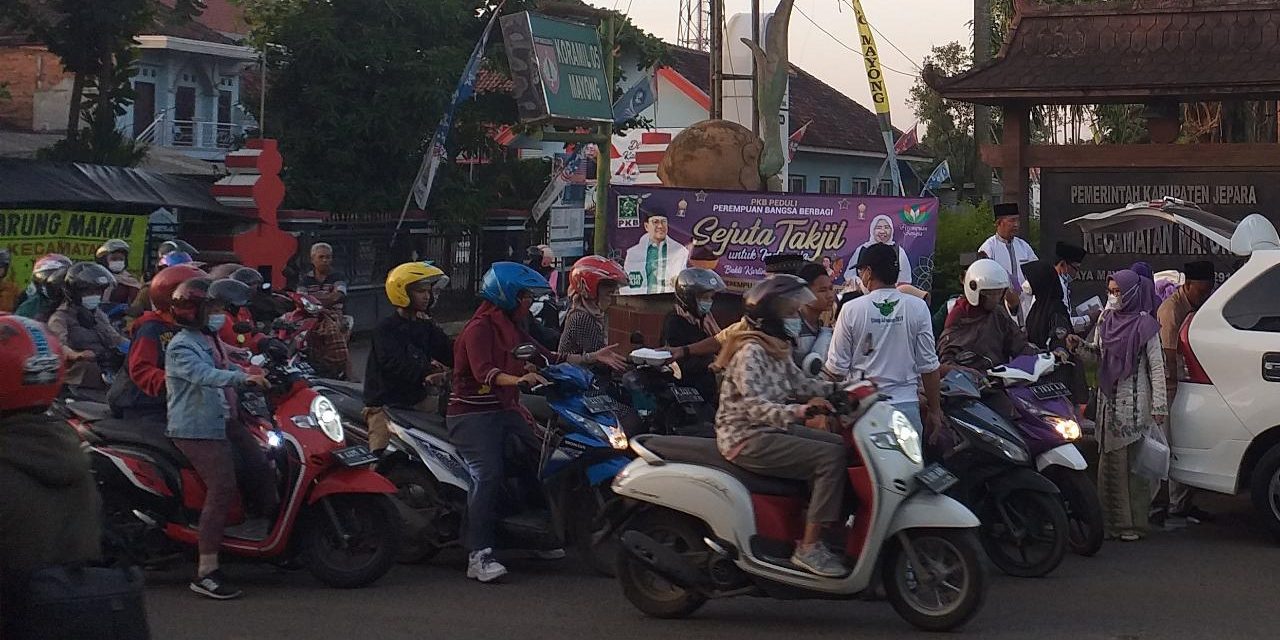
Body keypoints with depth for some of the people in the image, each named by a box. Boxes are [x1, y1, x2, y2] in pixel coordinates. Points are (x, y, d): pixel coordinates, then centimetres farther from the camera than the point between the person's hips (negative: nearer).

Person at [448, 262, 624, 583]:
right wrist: (518, 379, -45)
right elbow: (483, 371, -28)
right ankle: (478, 556, -27)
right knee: (488, 475, -24)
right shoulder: (479, 328, -13)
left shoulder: (511, 328, 15)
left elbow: (545, 358, 17)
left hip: (505, 410, 10)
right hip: (473, 414, -10)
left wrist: (593, 358, 14)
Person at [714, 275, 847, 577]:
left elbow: (799, 384, 16)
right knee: (830, 457, -20)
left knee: (842, 445, 5)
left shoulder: (777, 349, 12)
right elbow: (753, 405, -29)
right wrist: (797, 411, -43)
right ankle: (809, 547, -19)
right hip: (747, 439, -10)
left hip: (772, 429, 10)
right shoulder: (751, 352, -18)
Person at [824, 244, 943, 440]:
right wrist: (934, 410, 11)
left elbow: (837, 368, 0)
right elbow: (929, 366, 2)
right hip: (906, 406, 1)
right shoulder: (918, 308, 0)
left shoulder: (851, 310, -4)